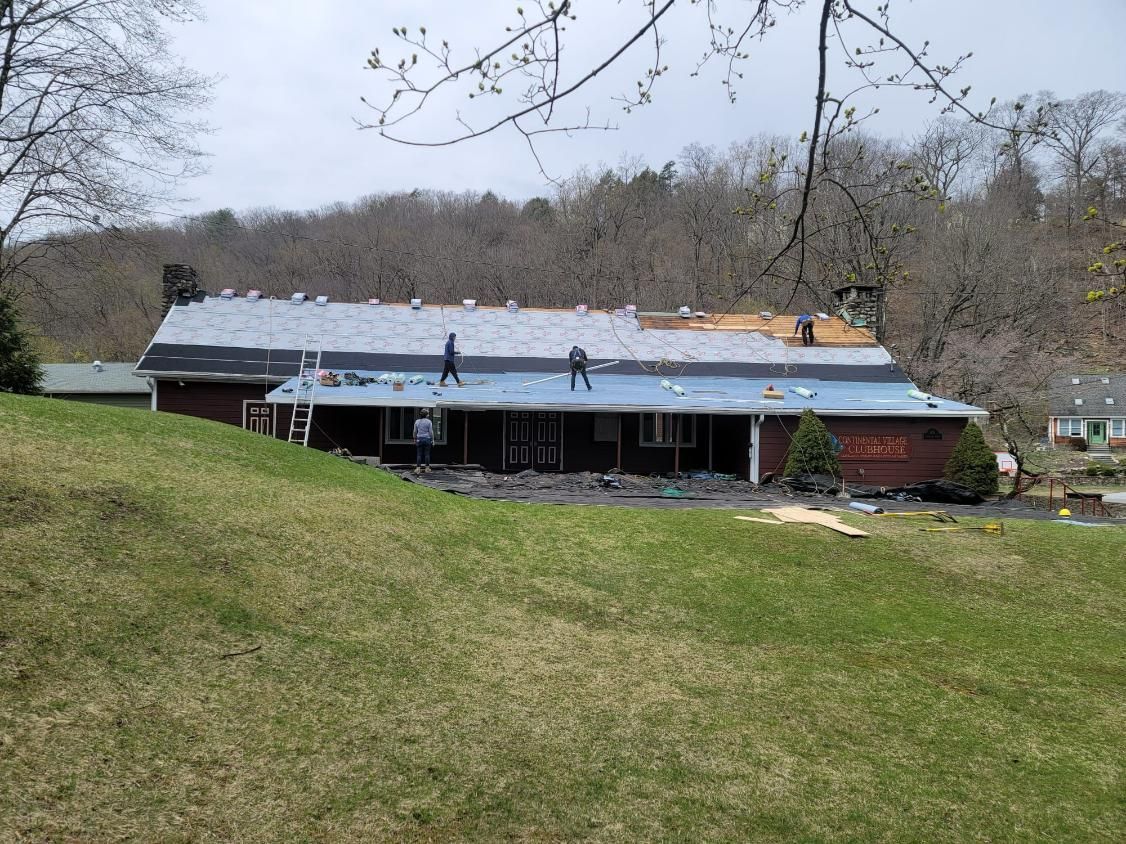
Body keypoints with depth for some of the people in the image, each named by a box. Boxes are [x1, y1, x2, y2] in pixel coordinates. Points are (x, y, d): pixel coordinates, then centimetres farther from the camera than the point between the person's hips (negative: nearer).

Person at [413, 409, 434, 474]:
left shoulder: (417, 421, 3)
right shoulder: (429, 422, -6)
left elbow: (415, 431, 8)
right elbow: (431, 432, -5)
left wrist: (415, 439, 18)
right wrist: (432, 440, 3)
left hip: (419, 439, 2)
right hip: (427, 439, -2)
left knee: (419, 454, 1)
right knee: (427, 454, 6)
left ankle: (418, 468, -7)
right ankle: (427, 467, 11)